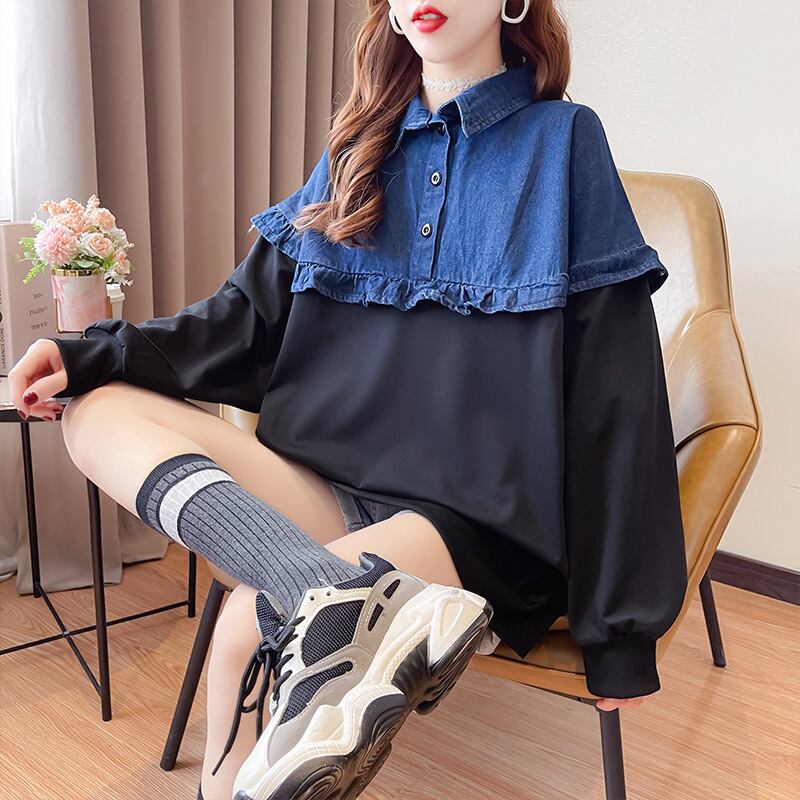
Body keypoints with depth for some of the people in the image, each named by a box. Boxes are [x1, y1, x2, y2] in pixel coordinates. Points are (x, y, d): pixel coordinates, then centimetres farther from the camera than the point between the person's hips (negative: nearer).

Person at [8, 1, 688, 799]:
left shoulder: (562, 143, -2)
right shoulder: (358, 153, 13)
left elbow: (614, 395, -6)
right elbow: (253, 314, 12)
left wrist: (622, 629, -7)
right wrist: (93, 355, -5)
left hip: (478, 520, -6)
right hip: (334, 488, 7)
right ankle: (359, 598, -28)